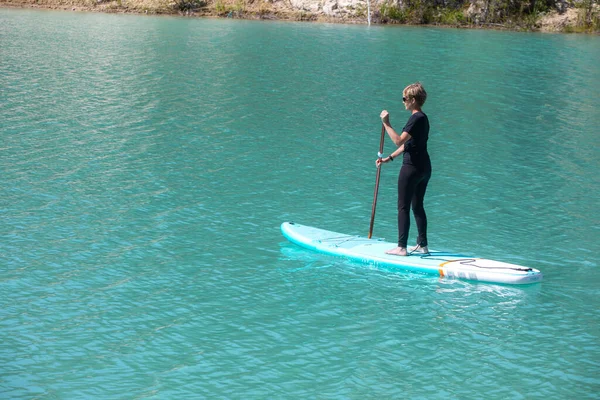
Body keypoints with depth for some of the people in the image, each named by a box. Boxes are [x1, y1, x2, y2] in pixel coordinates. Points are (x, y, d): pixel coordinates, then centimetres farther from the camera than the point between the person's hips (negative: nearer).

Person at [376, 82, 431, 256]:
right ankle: (422, 245, 18)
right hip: (424, 168, 10)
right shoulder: (423, 118, 15)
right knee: (418, 206, 15)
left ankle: (401, 247, -1)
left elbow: (399, 141, -25)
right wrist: (389, 158, 20)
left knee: (403, 207, -3)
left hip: (412, 168, -10)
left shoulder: (416, 118, -16)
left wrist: (386, 124, -20)